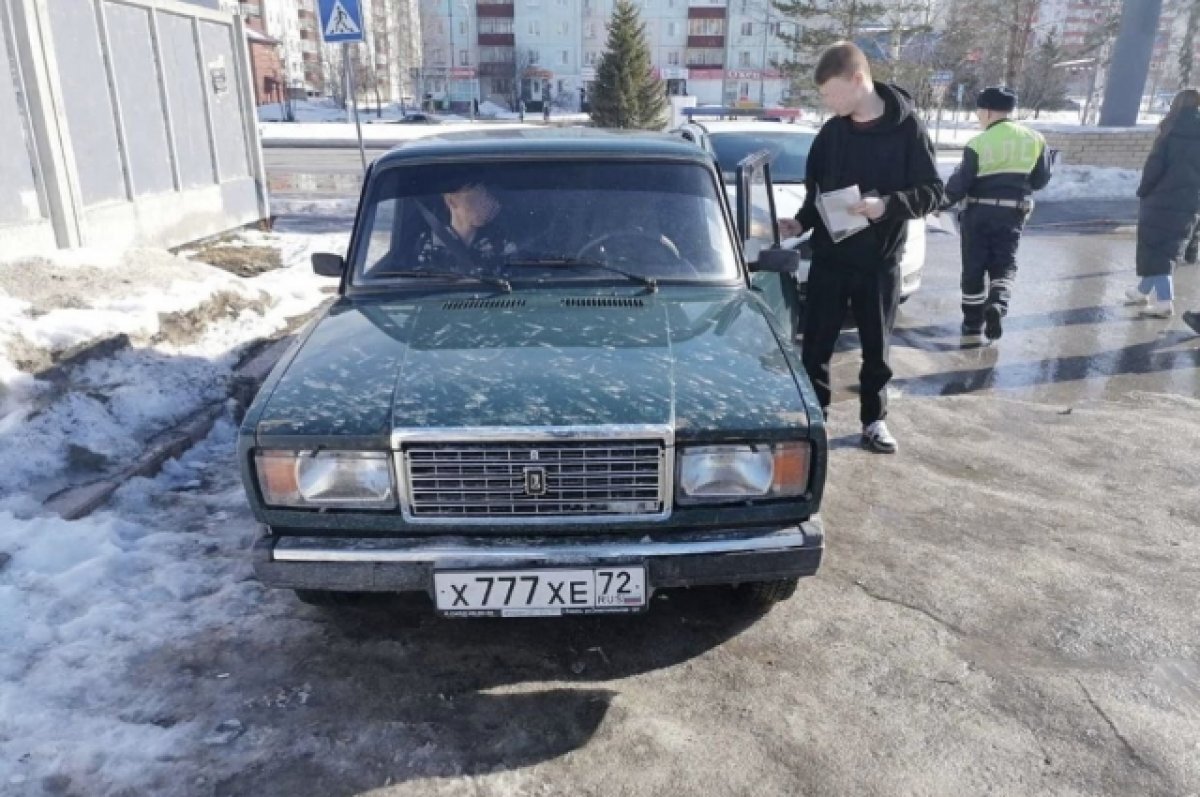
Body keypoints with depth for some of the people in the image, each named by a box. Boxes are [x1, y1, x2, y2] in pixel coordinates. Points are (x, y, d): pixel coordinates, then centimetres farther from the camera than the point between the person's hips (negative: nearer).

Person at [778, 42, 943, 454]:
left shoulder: (907, 129, -8)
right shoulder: (832, 131, 3)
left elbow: (933, 192, -9)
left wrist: (887, 204, -25)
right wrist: (801, 222, -4)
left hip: (879, 262, -2)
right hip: (829, 258, 3)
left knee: (876, 347, 10)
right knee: (816, 345, 4)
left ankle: (874, 420, 25)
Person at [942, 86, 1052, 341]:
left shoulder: (978, 144, -13)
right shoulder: (1034, 139, 1)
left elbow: (959, 183, -11)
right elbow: (1040, 179, 7)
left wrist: (942, 204, 6)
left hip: (979, 212, -3)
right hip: (1013, 212, 3)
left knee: (974, 266, 8)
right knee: (1004, 263, 12)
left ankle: (973, 321, 15)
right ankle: (997, 304, -15)